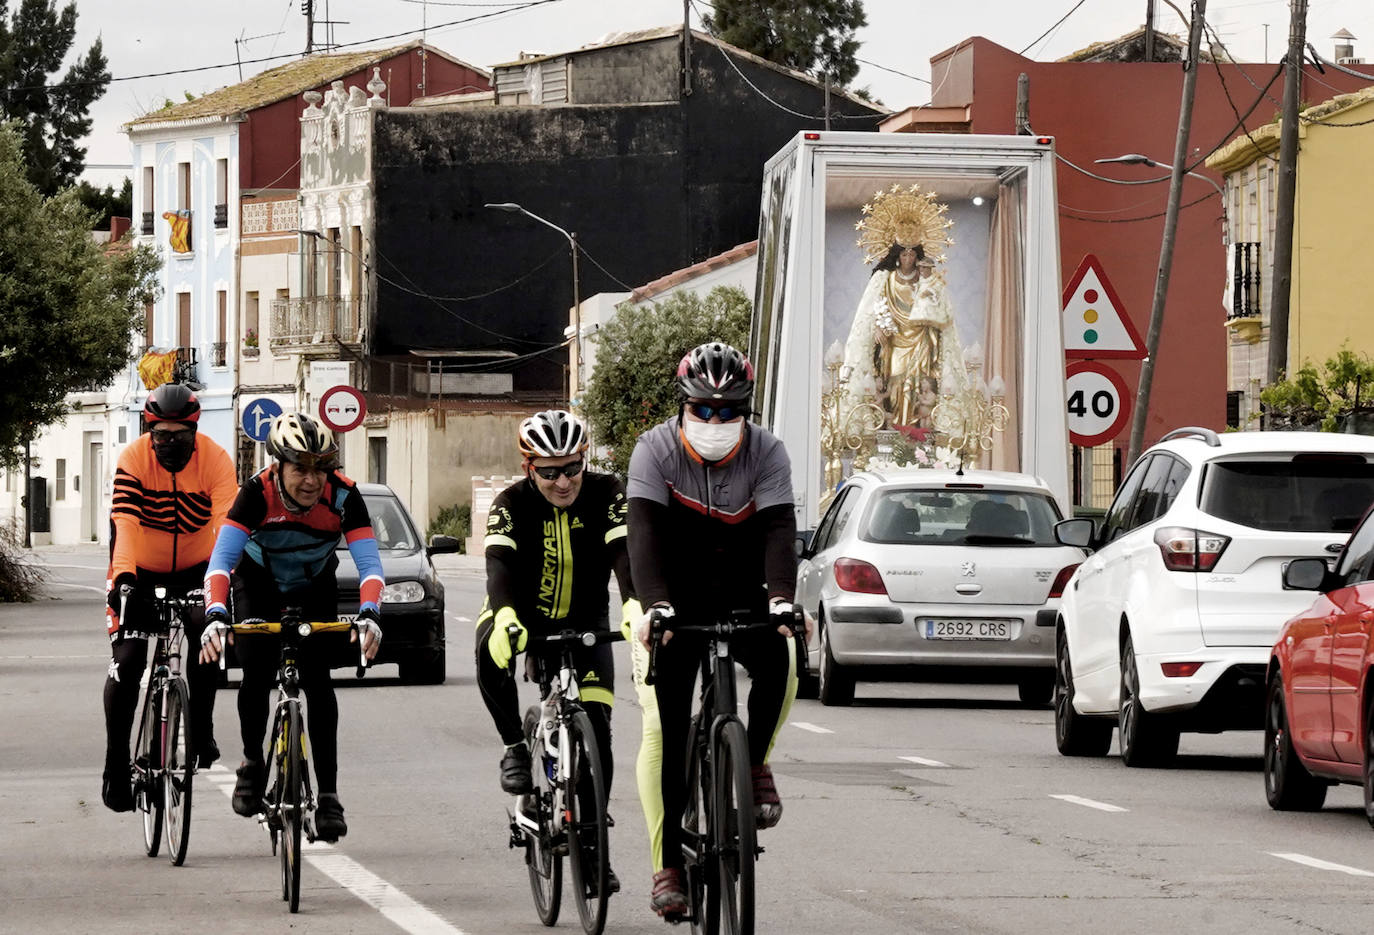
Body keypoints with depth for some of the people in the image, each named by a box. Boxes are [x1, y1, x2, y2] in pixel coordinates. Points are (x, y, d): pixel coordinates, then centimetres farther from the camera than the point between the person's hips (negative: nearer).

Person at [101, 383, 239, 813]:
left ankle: (201, 729, -1)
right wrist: (123, 578, -46)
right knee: (127, 661, -12)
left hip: (194, 569, 1)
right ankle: (116, 761, 0)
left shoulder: (215, 460, -19)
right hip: (141, 572, -1)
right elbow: (124, 523, -32)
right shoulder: (133, 459, -21)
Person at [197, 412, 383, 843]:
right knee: (257, 675, -19)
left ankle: (328, 795, -10)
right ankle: (252, 762, 8)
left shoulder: (343, 496, -31)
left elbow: (369, 563, -35)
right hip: (260, 584, -1)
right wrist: (214, 615, -56)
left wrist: (369, 614, -54)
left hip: (316, 589, 1)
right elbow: (222, 559, -40)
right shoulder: (258, 492, -34)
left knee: (318, 681, -13)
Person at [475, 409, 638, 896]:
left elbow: (625, 552, -31)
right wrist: (504, 616, -55)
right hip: (523, 615, -1)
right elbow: (499, 563, -34)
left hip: (584, 624, 1)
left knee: (596, 730, -10)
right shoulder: (513, 504, -19)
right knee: (492, 653, -36)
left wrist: (634, 603, -52)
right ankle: (515, 746, -14)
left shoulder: (606, 495, -17)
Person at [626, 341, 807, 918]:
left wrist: (781, 600, -41)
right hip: (676, 602, -1)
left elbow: (779, 531, -23)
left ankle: (755, 763, -5)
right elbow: (644, 533, -27)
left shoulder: (766, 454, -11)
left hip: (742, 597, 1)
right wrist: (656, 606, -44)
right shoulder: (655, 451, -15)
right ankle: (667, 866, -4)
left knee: (779, 660, -31)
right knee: (664, 730, -10)